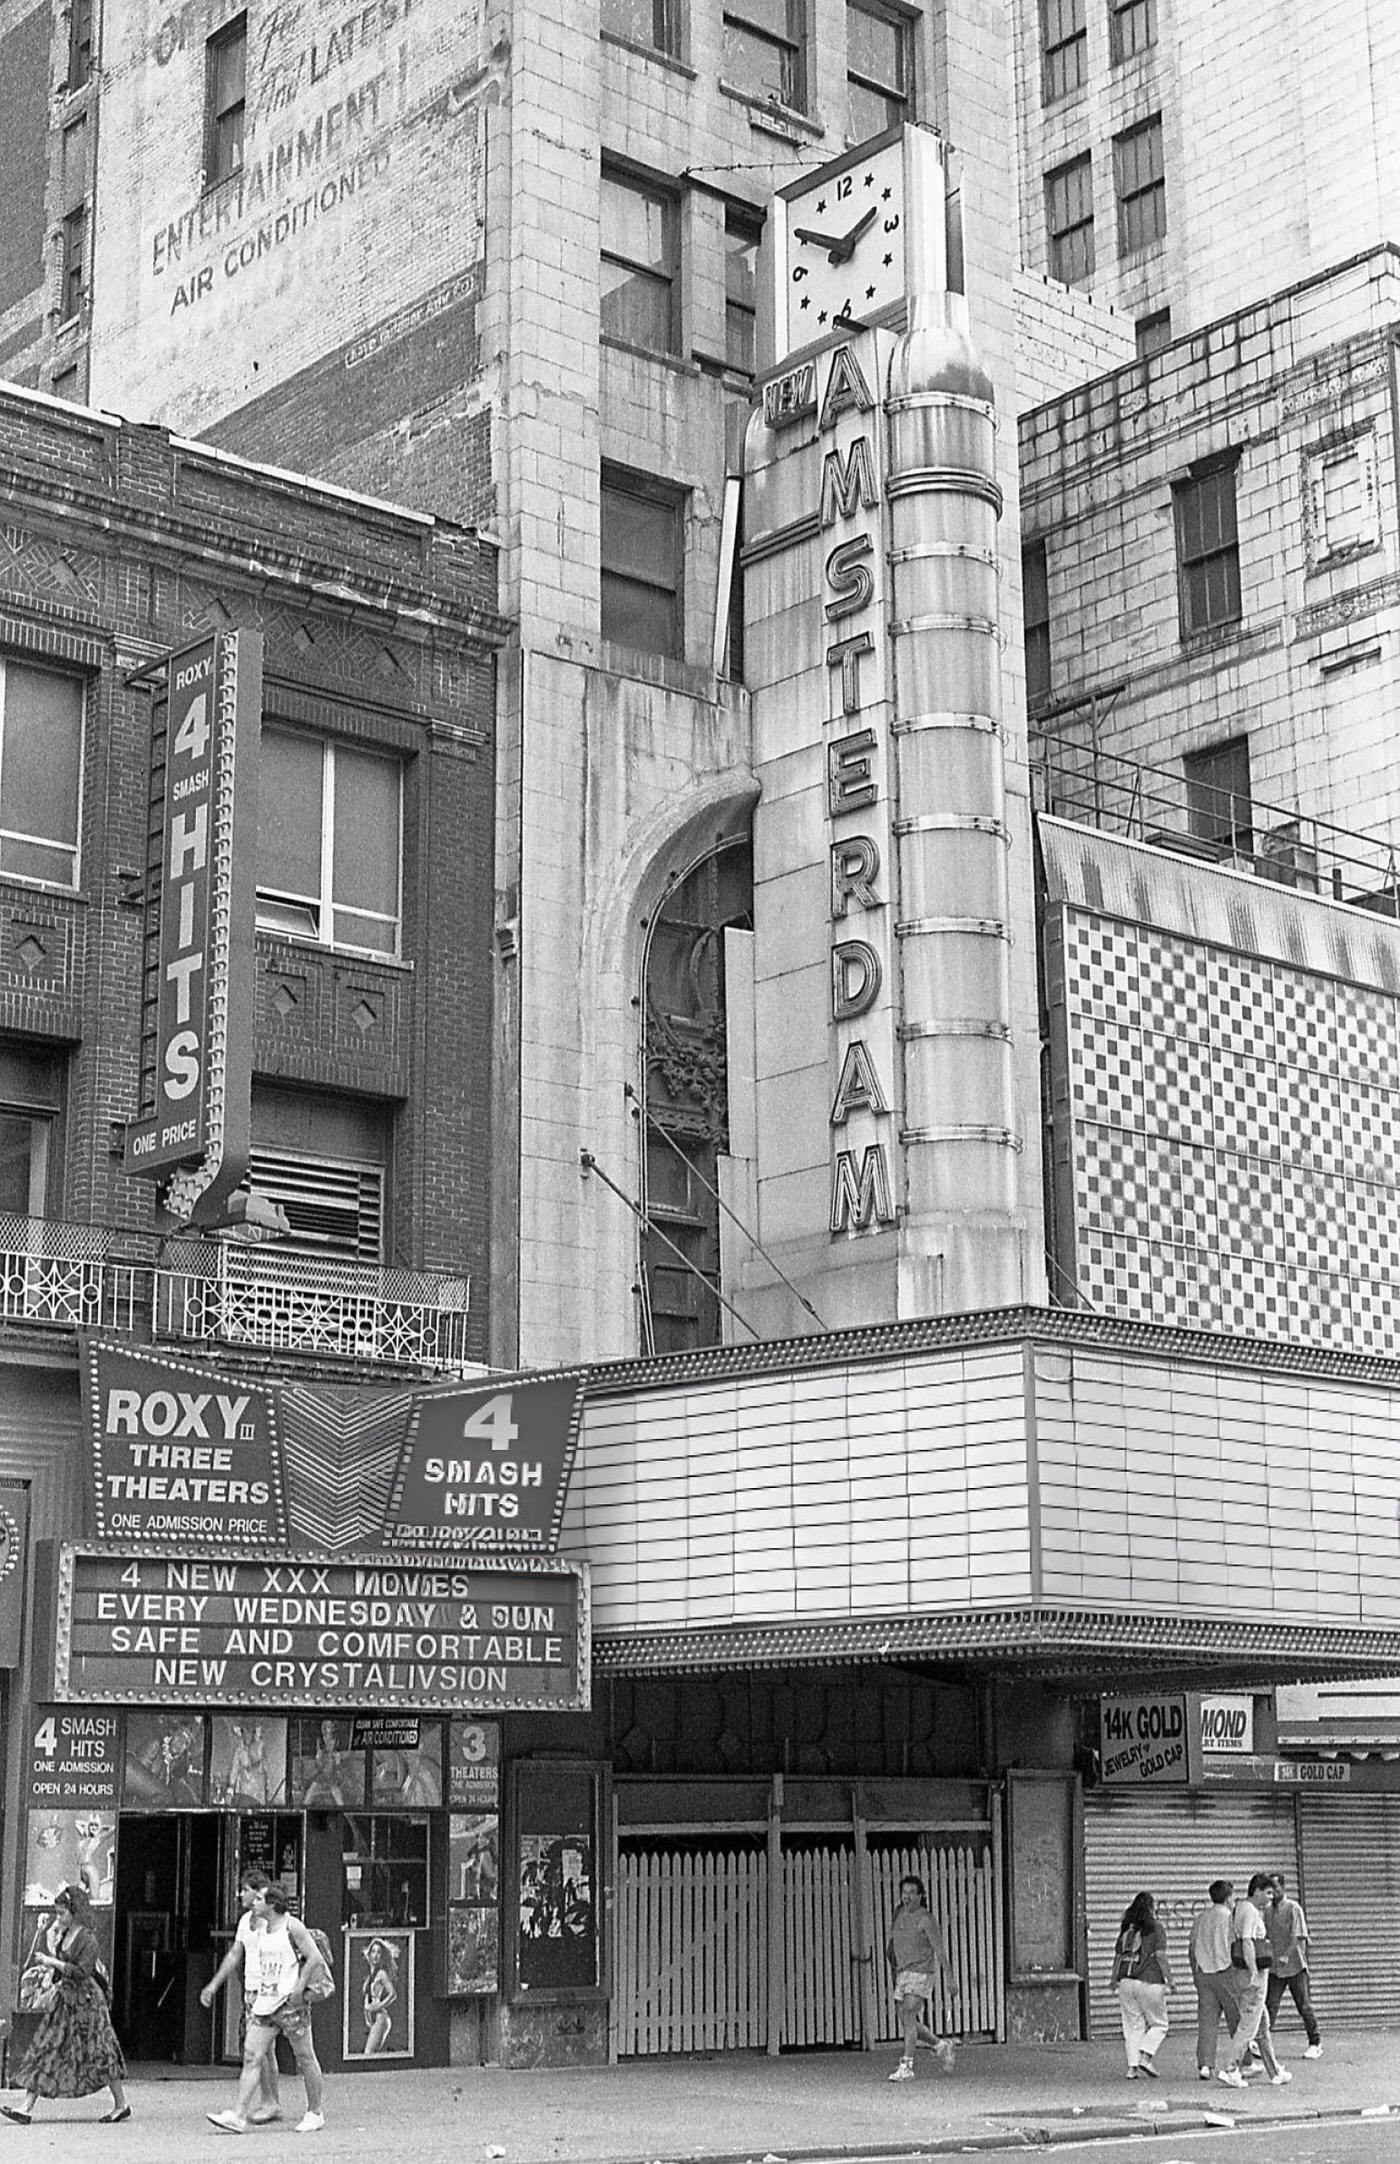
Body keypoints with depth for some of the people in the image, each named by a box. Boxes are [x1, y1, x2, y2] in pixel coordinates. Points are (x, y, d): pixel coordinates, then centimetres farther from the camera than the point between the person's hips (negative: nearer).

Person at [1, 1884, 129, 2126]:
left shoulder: (87, 1939, -14)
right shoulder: (63, 1935, 10)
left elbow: (82, 1971, -23)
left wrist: (53, 1962, -21)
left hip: (85, 1999, -8)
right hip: (65, 1998, 8)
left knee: (98, 2052, -1)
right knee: (44, 2051, 1)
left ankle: (121, 2104, 11)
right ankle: (27, 2108, 0)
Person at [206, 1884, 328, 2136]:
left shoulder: (292, 1927, -11)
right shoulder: (260, 1930, 12)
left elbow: (315, 1959, -14)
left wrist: (299, 1988, -17)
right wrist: (256, 1992, 17)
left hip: (290, 2004, -7)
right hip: (264, 2002, 7)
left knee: (304, 2058, 3)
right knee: (252, 2057, -3)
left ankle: (315, 2113, 15)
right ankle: (240, 2117, -7)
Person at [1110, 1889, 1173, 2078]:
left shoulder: (1126, 1929, 11)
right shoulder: (1155, 1928, -4)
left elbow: (1117, 1956, 13)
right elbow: (1160, 1955, -12)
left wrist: (1115, 1980, 19)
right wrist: (1168, 1979, -7)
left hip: (1126, 1982, 5)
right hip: (1150, 1982, -5)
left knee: (1132, 2025, 9)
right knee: (1158, 2024, 9)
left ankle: (1133, 2066, 2)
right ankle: (1145, 2056, -9)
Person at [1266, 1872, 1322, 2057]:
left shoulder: (1293, 1908, -8)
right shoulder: (1268, 1910, 9)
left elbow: (1297, 1937, -15)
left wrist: (1286, 1955, -27)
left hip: (1295, 1965, -4)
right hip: (1275, 1967, 4)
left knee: (1304, 2006, 3)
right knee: (1270, 2006, -3)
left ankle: (1315, 2044, 14)